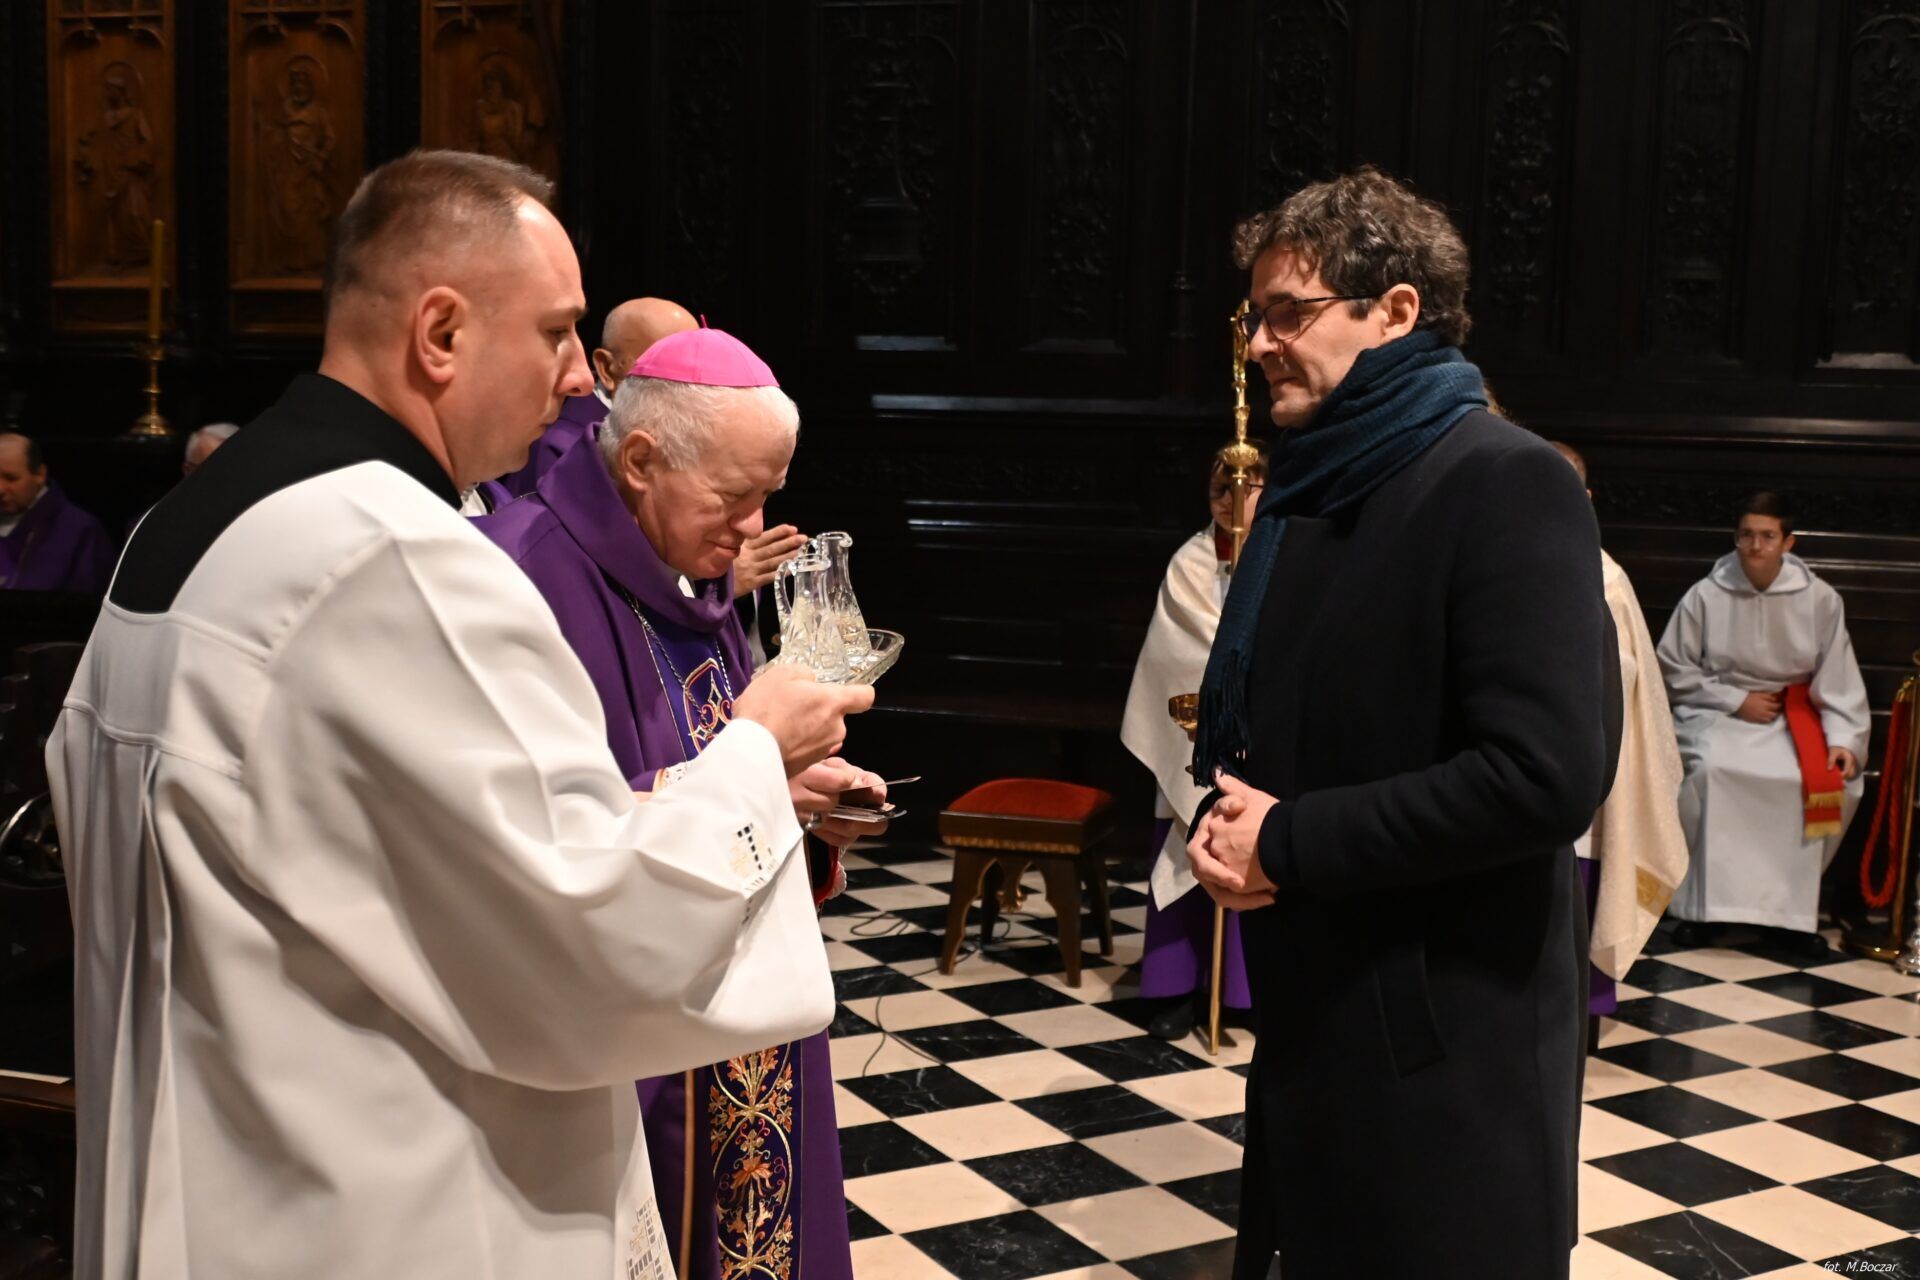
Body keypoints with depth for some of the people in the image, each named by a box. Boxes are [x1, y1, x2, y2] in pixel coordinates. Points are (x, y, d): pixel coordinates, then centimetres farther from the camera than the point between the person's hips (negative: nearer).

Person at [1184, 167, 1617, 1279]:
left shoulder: (1507, 485, -16)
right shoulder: (1309, 489, 10)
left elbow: (1546, 776, -26)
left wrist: (1293, 843, -19)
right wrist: (1222, 817, -2)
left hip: (1448, 1027, -8)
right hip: (1312, 1000, 8)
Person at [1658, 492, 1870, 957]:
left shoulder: (1820, 599, -2)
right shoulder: (1705, 595, -4)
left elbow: (1838, 679, -1)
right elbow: (1673, 668, 0)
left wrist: (1843, 739, -16)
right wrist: (1737, 701, -9)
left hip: (1794, 714, 2)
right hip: (1718, 713, -1)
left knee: (1836, 782, -26)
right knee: (1712, 768, -34)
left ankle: (1792, 906, -10)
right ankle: (1705, 901, -21)